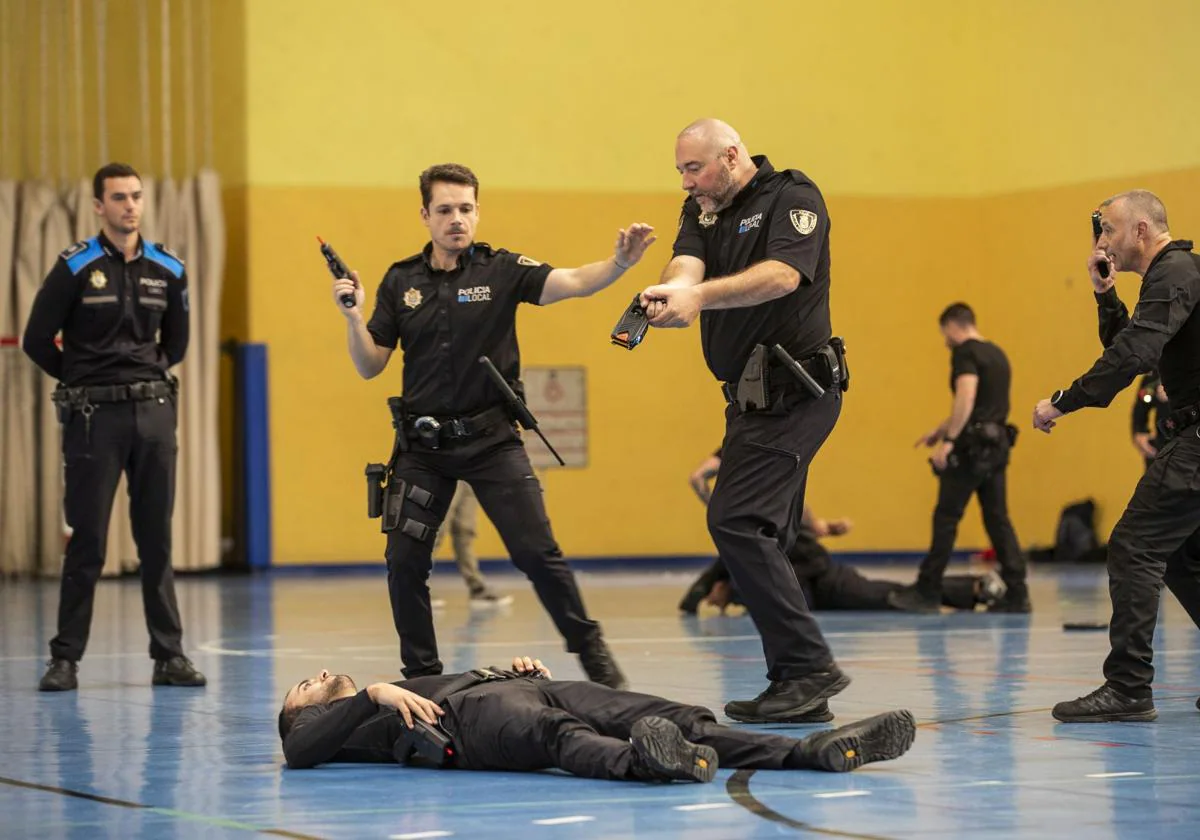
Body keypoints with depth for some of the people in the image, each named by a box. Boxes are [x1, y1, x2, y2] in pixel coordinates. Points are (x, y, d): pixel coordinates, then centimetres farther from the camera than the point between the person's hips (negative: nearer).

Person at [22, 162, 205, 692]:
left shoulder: (168, 270, 7)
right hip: (95, 415, -3)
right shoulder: (75, 268, -4)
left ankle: (169, 655, 10)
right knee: (87, 542, -2)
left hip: (154, 411, 3)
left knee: (157, 539, 6)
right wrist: (84, 381, 6)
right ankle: (66, 658, 5)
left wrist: (150, 376, 11)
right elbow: (37, 341, 0)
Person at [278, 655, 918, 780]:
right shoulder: (334, 725, 24)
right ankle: (646, 761, -75)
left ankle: (816, 751, -36)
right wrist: (374, 693, -8)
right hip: (468, 718, -7)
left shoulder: (410, 687, 43)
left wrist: (522, 669, 16)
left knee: (673, 720, -18)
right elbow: (298, 752, 2)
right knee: (561, 735, -42)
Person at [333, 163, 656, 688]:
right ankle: (422, 674, 14)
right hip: (423, 446, 3)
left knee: (536, 552, -8)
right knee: (404, 562, -1)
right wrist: (353, 316, -11)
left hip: (491, 439, -2)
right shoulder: (400, 281, 4)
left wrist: (620, 262, -39)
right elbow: (369, 367, 6)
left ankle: (590, 649, 10)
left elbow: (573, 283, -20)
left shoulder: (501, 270, -4)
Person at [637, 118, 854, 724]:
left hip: (793, 394, -9)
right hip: (754, 396, 9)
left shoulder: (792, 197, -8)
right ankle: (796, 685, 14)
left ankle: (809, 667, -15)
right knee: (761, 540, 9)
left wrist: (700, 295, -39)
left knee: (736, 521, -18)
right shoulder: (702, 210, 13)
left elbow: (782, 274, -25)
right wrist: (671, 292, -32)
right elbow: (687, 264, -7)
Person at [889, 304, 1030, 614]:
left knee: (946, 518, -3)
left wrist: (948, 440, -25)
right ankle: (1017, 593, 4)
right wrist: (940, 430, 29)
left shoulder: (965, 353, -9)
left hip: (972, 448, -8)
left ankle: (928, 592, -1)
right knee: (997, 519, 8)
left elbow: (966, 399, -23)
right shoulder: (996, 354, 19)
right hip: (997, 444, 8)